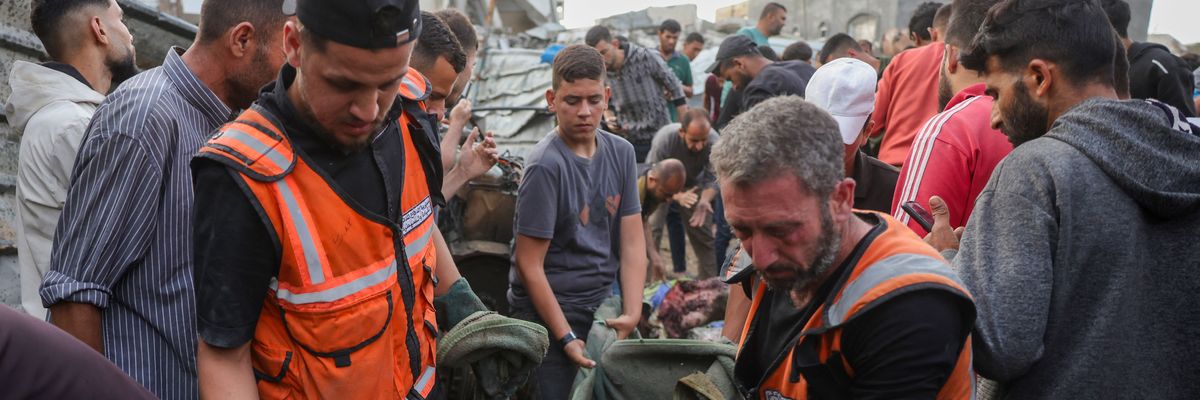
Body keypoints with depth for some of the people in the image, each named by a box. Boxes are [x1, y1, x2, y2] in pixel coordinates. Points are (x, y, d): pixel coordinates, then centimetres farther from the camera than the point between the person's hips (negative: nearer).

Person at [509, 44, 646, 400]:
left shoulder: (621, 153, 2)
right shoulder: (546, 166, -16)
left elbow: (632, 243, 1)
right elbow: (529, 265, -15)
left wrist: (632, 314, -9)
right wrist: (566, 338, -15)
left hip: (605, 304, 6)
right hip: (549, 310, -6)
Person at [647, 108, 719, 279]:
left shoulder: (714, 141, -30)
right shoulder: (664, 139, -37)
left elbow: (713, 179, -24)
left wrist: (705, 200, -45)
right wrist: (678, 196, -46)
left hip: (692, 185, 3)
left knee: (703, 233, 1)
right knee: (652, 229, -17)